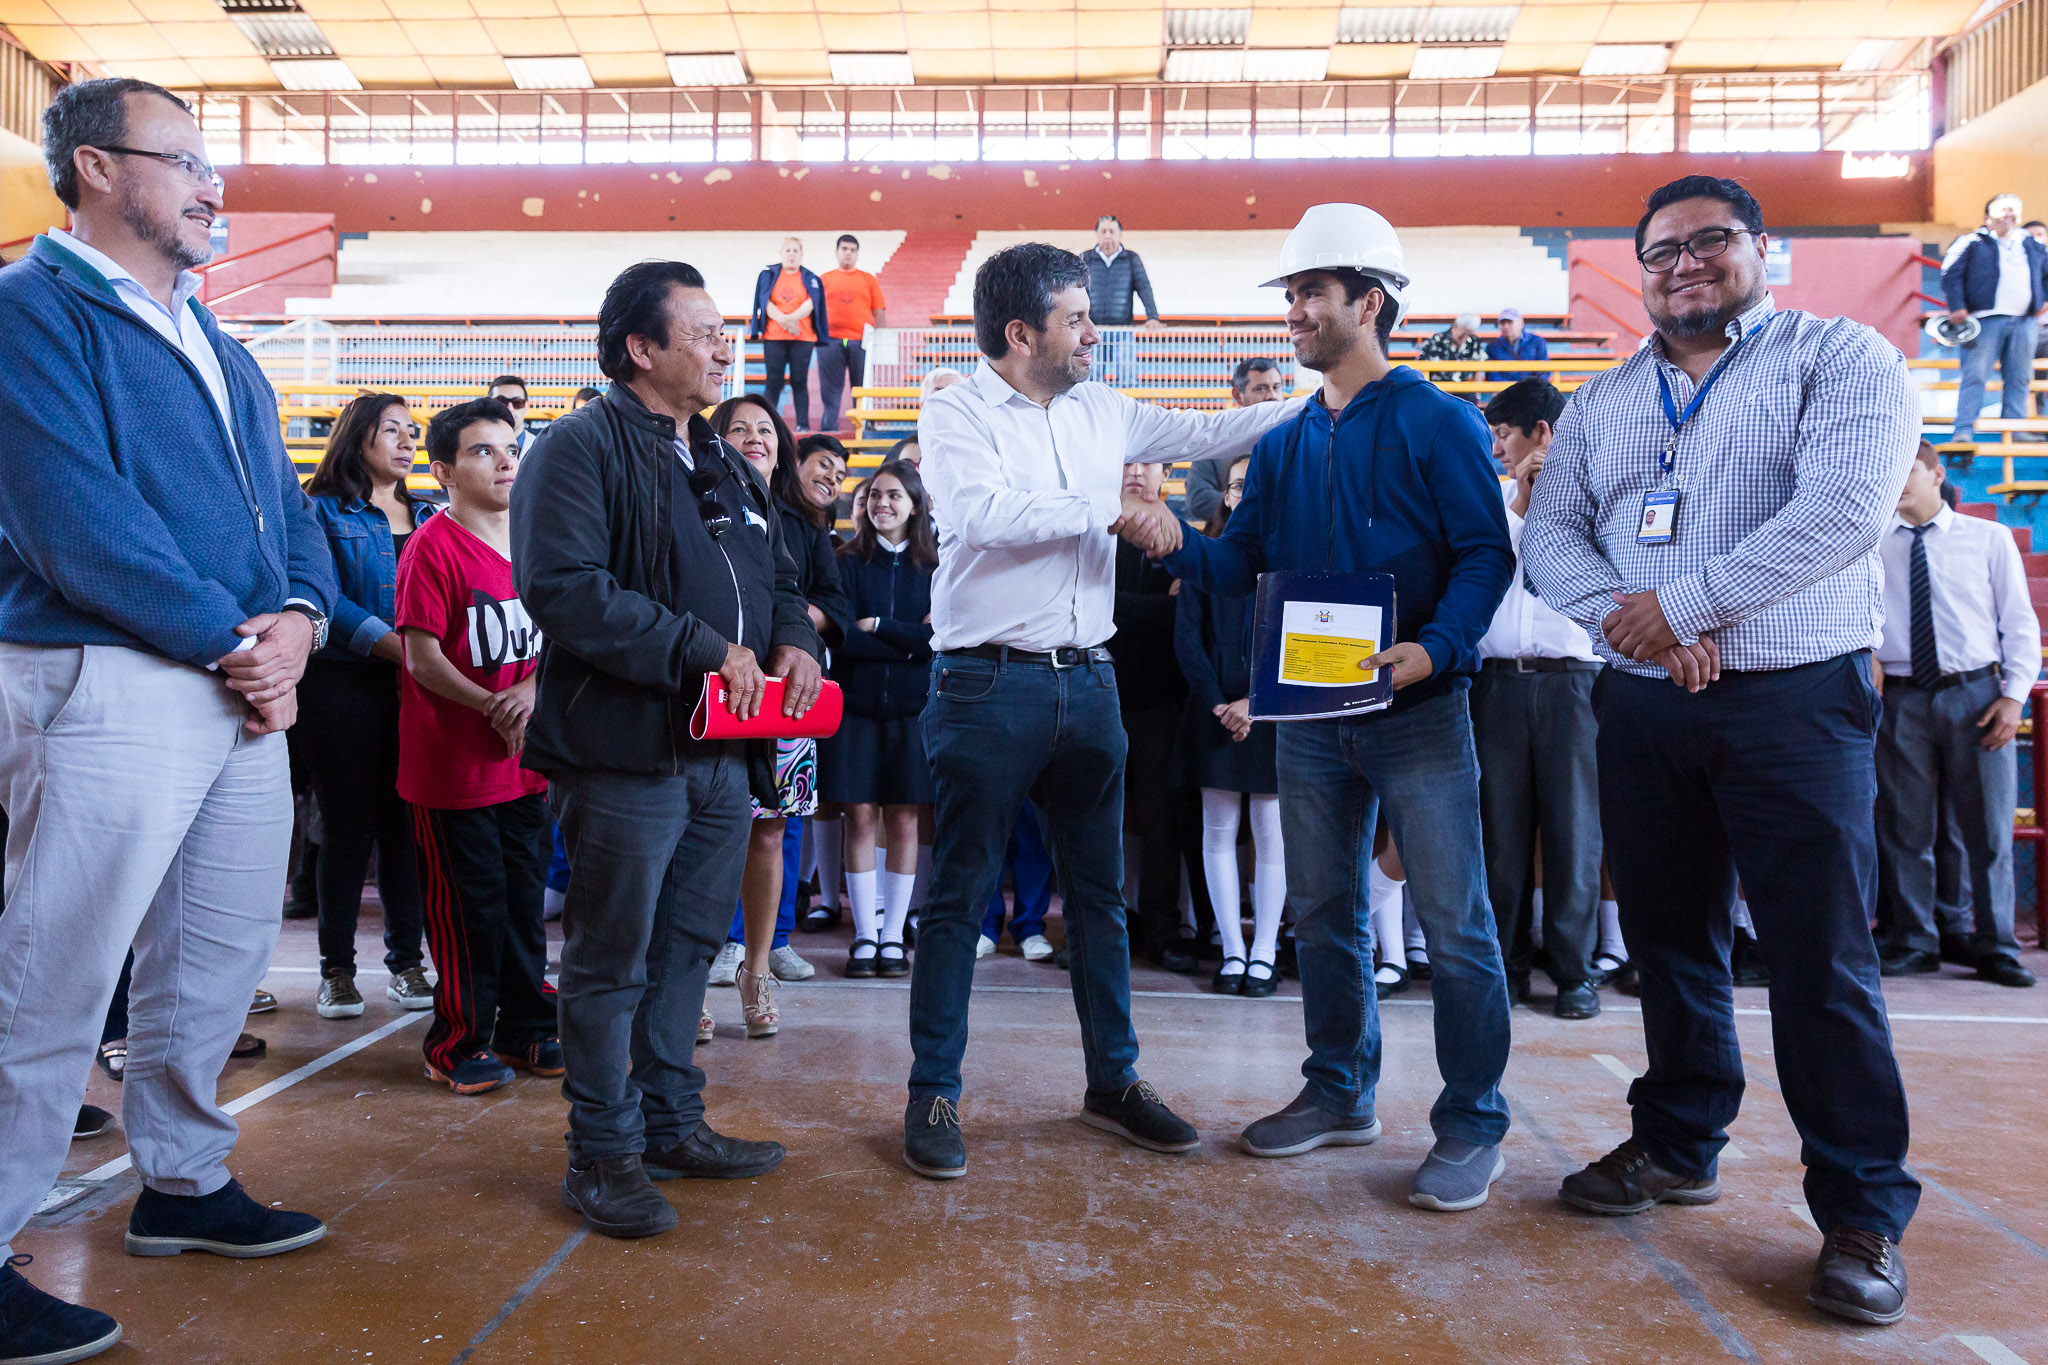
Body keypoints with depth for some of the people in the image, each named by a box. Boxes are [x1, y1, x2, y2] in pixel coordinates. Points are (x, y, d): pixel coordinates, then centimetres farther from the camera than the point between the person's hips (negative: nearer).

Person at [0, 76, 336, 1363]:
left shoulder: (214, 340, 20)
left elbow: (284, 498, 17)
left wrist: (296, 616, -3)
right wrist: (230, 639, -15)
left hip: (248, 687, 9)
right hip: (108, 687, -8)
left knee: (221, 959, 16)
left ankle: (184, 1182, 33)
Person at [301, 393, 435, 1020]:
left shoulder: (428, 517, 17)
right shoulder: (323, 510, 2)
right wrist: (393, 644, -21)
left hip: (415, 687, 4)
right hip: (345, 683, -4)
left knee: (406, 822, 4)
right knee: (348, 822, 0)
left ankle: (405, 959, 13)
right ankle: (336, 966, 12)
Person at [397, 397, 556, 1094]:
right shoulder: (432, 546, -11)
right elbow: (423, 656, -15)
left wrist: (532, 689, -7)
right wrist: (494, 709, -17)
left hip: (525, 761, 7)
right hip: (453, 766, -6)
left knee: (525, 898, 14)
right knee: (468, 907, 2)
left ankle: (528, 1028, 27)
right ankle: (460, 1043, 17)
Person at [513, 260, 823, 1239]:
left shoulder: (724, 463, 20)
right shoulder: (581, 448, -7)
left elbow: (779, 579, 25)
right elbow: (563, 588, -19)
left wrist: (793, 640, 2)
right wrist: (702, 648, -20)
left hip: (725, 753, 8)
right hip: (627, 754, -8)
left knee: (688, 948, 17)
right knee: (611, 961, 2)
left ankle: (673, 1124, 31)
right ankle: (603, 1153, 15)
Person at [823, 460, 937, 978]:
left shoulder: (934, 567, 5)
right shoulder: (848, 563, 5)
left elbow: (939, 639, -6)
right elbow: (844, 638, -6)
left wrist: (877, 627, -9)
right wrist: (909, 640, -8)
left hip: (911, 708, 0)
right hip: (856, 706, 0)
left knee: (903, 821, 2)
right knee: (861, 818, 0)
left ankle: (892, 936, 12)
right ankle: (864, 936, 10)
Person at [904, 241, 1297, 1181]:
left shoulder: (1101, 412, 12)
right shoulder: (957, 415, -4)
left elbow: (1203, 432, 21)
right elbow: (984, 514, -21)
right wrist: (1112, 512, -19)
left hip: (1087, 681, 6)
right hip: (989, 685, -6)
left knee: (1100, 891, 12)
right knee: (959, 895, 2)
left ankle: (1113, 1080, 26)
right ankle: (933, 1094, 15)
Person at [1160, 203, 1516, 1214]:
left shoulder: (1437, 423, -4)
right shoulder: (1284, 444, 13)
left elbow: (1486, 554, -10)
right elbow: (1240, 566, 9)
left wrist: (1437, 647, -25)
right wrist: (1179, 545, -10)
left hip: (1417, 712, -6)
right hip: (1311, 714, 6)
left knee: (1453, 922, -2)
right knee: (1323, 913, 13)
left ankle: (1472, 1127, 12)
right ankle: (1339, 1094, 29)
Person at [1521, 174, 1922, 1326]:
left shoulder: (1840, 356, 0)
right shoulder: (1603, 401, 15)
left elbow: (1846, 507, -16)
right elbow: (1550, 533, 5)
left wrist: (1683, 600, -16)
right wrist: (1629, 620, -13)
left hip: (1796, 700, -4)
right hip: (1643, 705, 5)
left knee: (1821, 958, -3)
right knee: (1670, 939, 13)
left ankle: (1864, 1215, 10)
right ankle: (1678, 1147, 29)